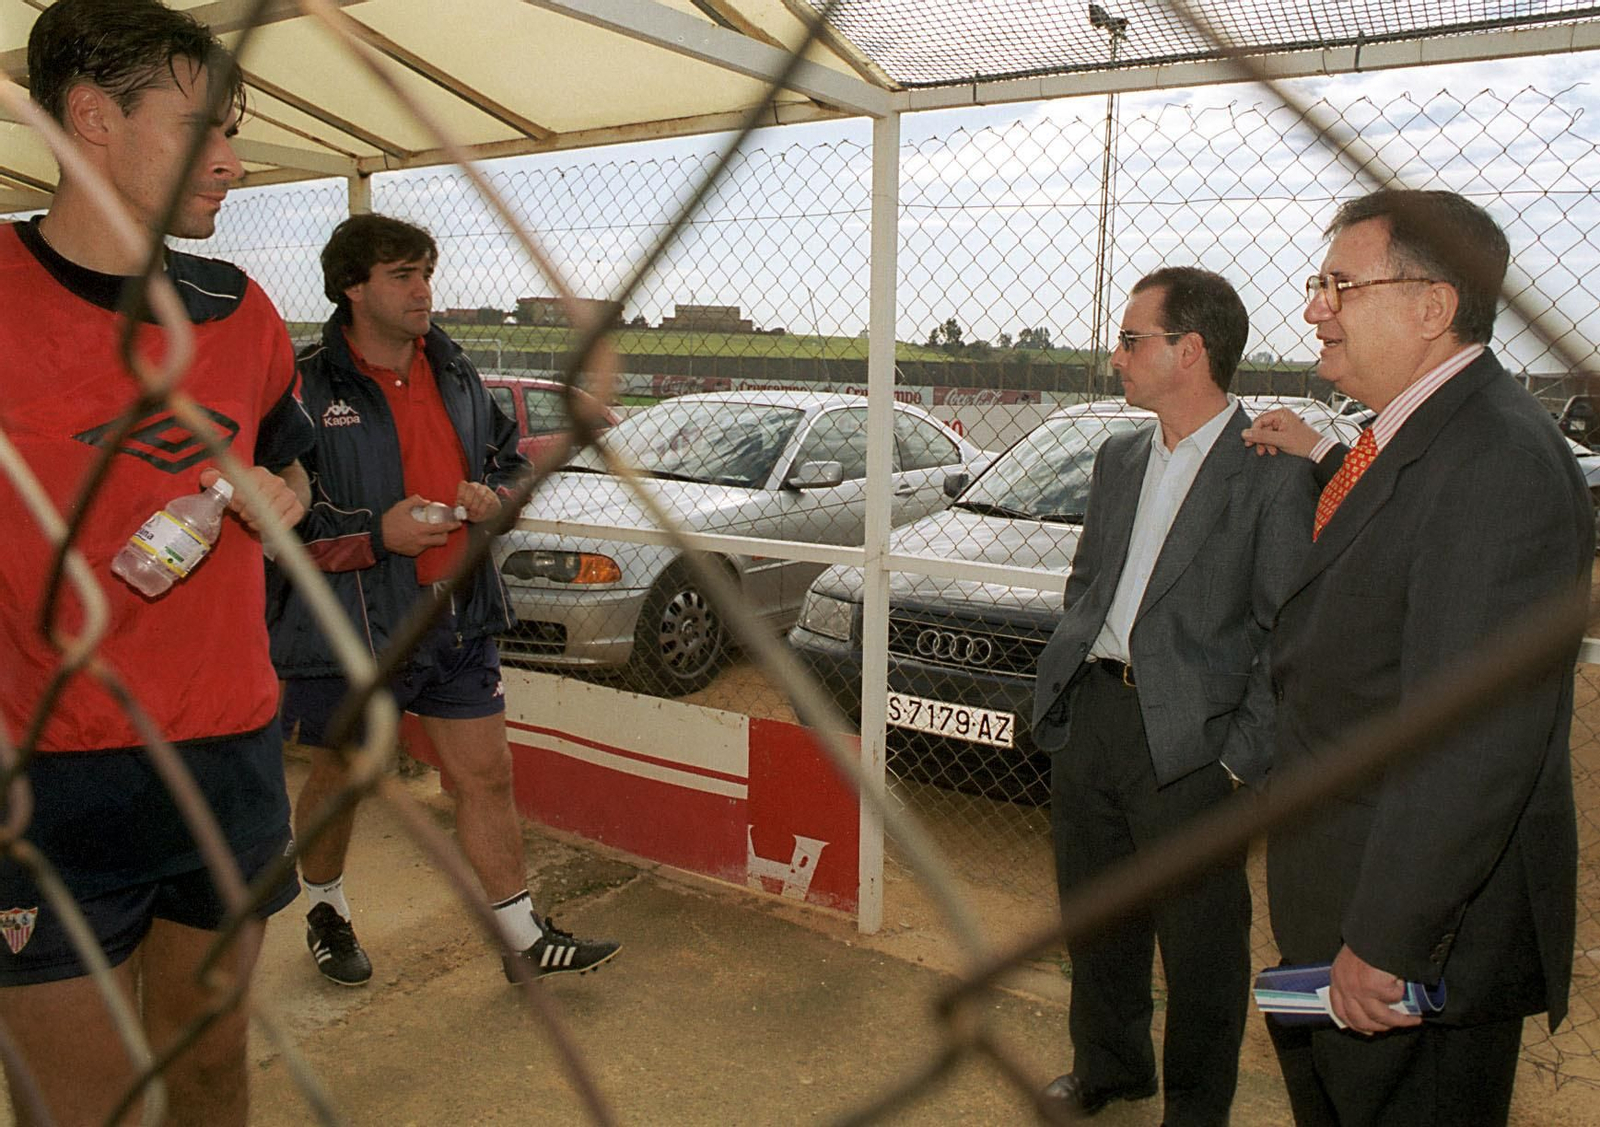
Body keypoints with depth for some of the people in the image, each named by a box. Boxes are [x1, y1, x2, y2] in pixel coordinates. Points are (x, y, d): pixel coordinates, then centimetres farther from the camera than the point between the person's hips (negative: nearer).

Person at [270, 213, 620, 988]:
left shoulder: (454, 374, 8)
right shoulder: (307, 387, -13)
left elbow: (509, 457, 20)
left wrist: (492, 495, -2)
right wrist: (375, 536, -22)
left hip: (458, 617, 5)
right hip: (351, 625, -4)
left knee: (487, 775, 8)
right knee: (337, 779, 16)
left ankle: (524, 938, 21)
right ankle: (325, 912, 43)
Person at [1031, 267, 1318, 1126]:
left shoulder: (1275, 472, -10)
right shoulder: (1119, 459, 12)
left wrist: (1244, 761, -15)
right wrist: (1064, 679, 8)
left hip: (1188, 736, -6)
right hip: (1090, 717, 7)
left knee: (1199, 945, 9)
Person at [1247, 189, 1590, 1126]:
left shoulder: (1502, 459, -26)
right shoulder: (1423, 435, 5)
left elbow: (1471, 740, -29)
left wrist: (1386, 942, -25)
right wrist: (1326, 469, 15)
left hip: (1429, 919, -9)